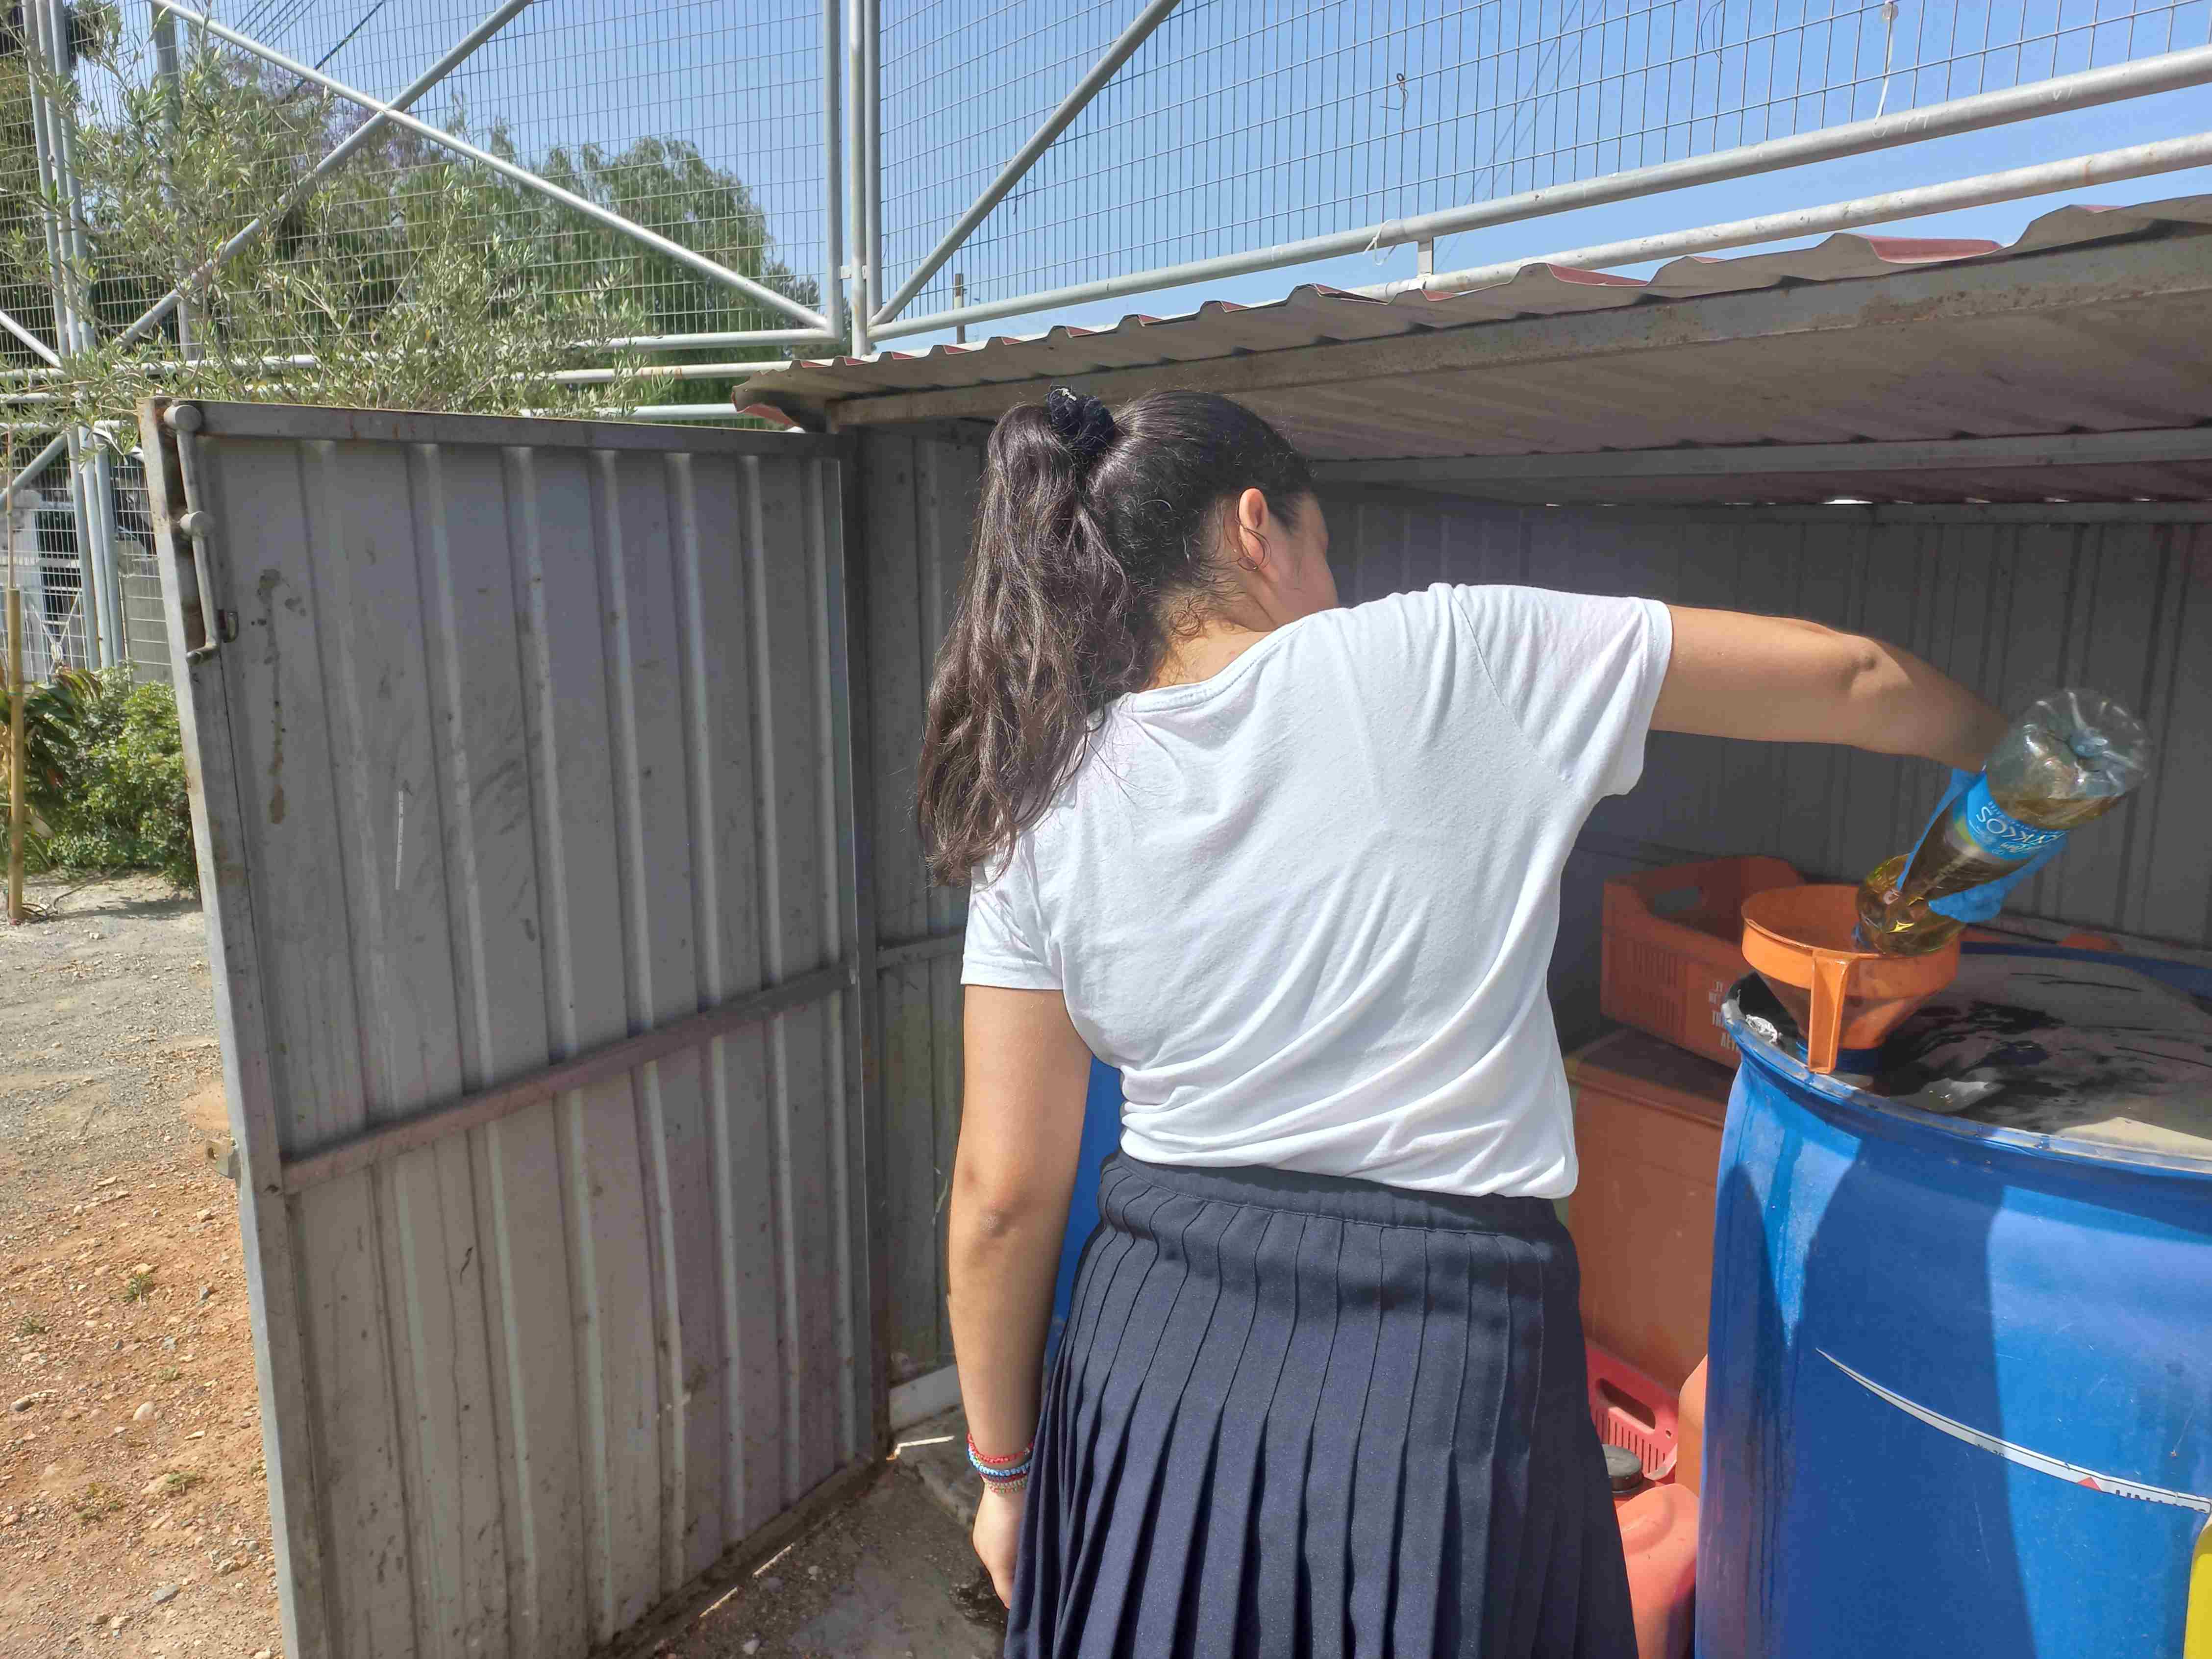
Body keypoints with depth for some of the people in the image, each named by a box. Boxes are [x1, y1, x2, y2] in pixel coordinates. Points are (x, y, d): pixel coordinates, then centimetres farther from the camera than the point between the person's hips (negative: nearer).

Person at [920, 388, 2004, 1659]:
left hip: (1157, 1362, 2)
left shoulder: (1047, 811, -4)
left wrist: (1004, 1469, 11)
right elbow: (1850, 679, -1)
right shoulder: (1452, 657, -9)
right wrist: (2000, 744, 22)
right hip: (1444, 1378, -1)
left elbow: (1007, 1193, -3)